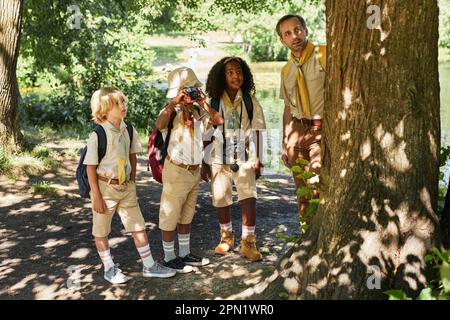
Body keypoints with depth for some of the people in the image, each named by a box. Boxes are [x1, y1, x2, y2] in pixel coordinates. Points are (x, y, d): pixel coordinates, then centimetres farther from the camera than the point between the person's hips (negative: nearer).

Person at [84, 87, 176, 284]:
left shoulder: (128, 130, -2)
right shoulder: (97, 135, -18)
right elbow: (91, 168, -14)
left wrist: (132, 182, 9)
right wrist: (97, 197, -14)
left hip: (126, 186, 5)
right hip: (105, 187, -5)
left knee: (138, 226, 8)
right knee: (101, 231, 10)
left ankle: (149, 266, 19)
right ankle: (109, 268, 26)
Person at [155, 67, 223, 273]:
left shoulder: (198, 111, 5)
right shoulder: (172, 111, -14)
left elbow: (218, 121, 0)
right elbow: (160, 125, -34)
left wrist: (203, 103, -8)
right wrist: (174, 102, -31)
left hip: (195, 170, 7)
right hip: (177, 171, -7)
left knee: (186, 215, 18)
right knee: (170, 215, 5)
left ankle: (185, 253, 31)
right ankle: (169, 258, 16)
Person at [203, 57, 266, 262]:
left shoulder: (250, 101, -1)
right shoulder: (214, 102, -2)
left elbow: (257, 132, 2)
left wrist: (258, 159, -3)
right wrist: (204, 164, 2)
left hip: (243, 158, -1)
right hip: (219, 158, 1)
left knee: (249, 198, -13)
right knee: (220, 200, 9)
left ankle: (248, 243, -2)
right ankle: (226, 237, 32)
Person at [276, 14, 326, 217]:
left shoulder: (325, 56, -6)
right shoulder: (287, 70, 14)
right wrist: (284, 145, 19)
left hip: (322, 128, -6)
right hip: (297, 130, 6)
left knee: (317, 188, -12)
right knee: (302, 190, 10)